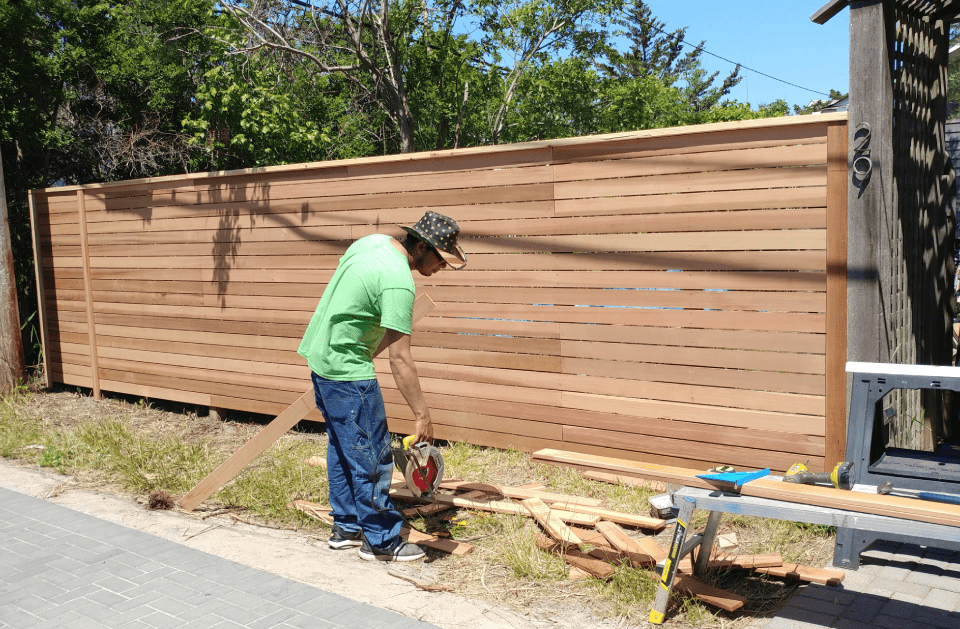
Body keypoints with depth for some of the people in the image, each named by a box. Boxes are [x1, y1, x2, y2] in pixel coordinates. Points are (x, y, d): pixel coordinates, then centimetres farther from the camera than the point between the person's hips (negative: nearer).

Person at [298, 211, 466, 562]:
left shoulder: (373, 241, 4)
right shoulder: (398, 283, -24)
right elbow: (400, 360, -25)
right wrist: (422, 415, -19)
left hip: (319, 353, 10)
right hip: (346, 371, -10)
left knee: (342, 447, 19)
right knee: (371, 457, 0)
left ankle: (346, 528, 30)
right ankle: (381, 542, 12)